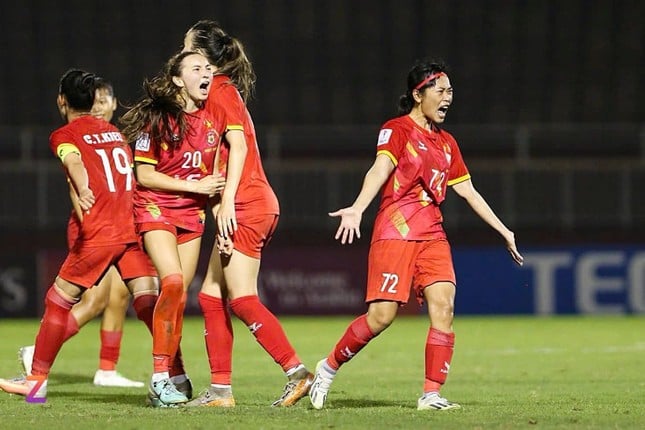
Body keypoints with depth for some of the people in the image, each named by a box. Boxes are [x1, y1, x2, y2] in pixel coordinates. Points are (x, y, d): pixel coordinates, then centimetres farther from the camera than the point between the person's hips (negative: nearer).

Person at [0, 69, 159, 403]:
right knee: (148, 303, -3)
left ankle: (37, 381, 15)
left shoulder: (64, 135, 3)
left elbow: (73, 161, -18)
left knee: (58, 300, 9)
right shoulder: (114, 131, 20)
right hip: (135, 227, 4)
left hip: (99, 232, -4)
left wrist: (82, 191, -38)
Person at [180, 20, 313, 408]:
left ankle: (298, 373, -15)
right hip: (248, 208, 10)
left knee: (242, 300, -13)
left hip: (245, 206, -10)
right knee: (212, 297, 8)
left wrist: (227, 202, -24)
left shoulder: (220, 90, -7)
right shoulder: (222, 91, 21)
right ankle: (220, 390, 8)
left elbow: (238, 145, -18)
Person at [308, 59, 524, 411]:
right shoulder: (397, 130, -3)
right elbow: (379, 170, -20)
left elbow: (467, 191, 25)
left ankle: (431, 394, -10)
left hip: (432, 236, 6)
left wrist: (503, 230, 26)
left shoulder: (446, 143, 18)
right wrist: (357, 208, -36)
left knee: (443, 306, -12)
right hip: (394, 233, -6)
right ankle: (328, 367, 11)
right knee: (381, 315, -11)